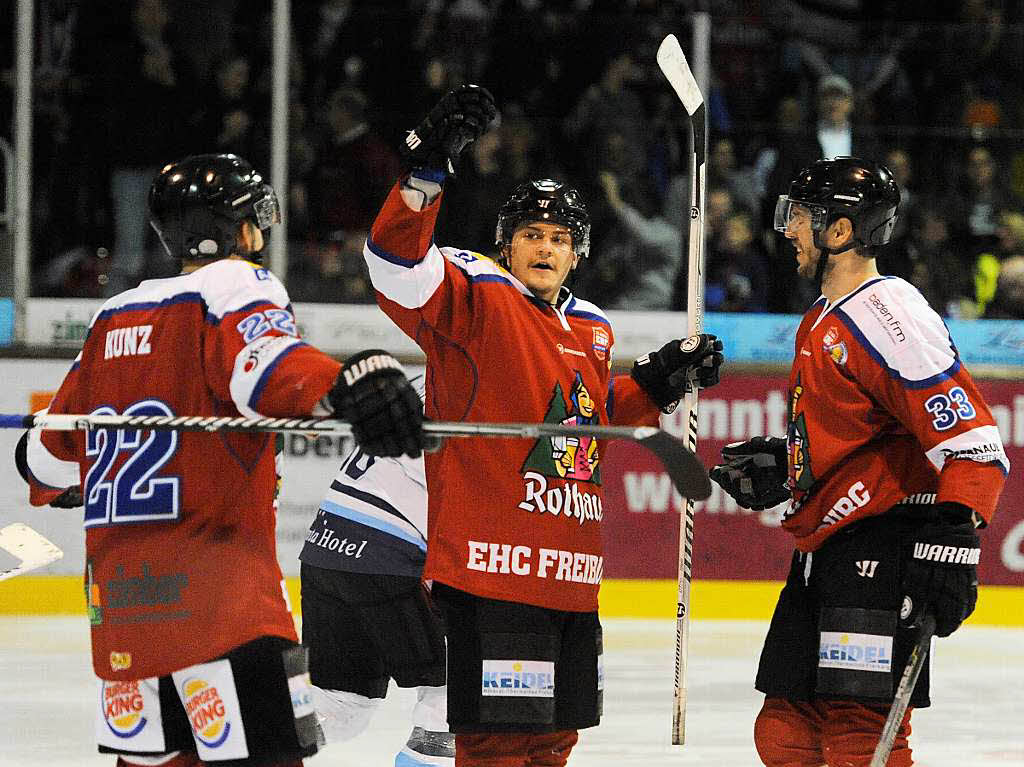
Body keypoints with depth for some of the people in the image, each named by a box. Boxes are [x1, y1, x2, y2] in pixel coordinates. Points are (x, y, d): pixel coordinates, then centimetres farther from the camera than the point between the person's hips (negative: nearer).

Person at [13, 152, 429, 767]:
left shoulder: (114, 319, 18)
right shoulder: (238, 286, -2)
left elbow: (52, 453, 26)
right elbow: (262, 362, -27)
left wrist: (59, 485, 49)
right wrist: (346, 386, -45)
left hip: (119, 588, 7)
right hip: (216, 584, -7)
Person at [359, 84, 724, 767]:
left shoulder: (593, 328, 19)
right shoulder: (475, 295, -4)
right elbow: (397, 263, -22)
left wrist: (660, 382, 17)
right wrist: (428, 167, -34)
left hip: (571, 572, 8)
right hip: (492, 557, -8)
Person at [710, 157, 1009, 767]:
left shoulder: (888, 315, -16)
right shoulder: (822, 322, 17)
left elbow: (972, 442, -22)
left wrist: (952, 542, -28)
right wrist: (780, 466, 16)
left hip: (884, 551, -11)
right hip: (824, 555, 11)